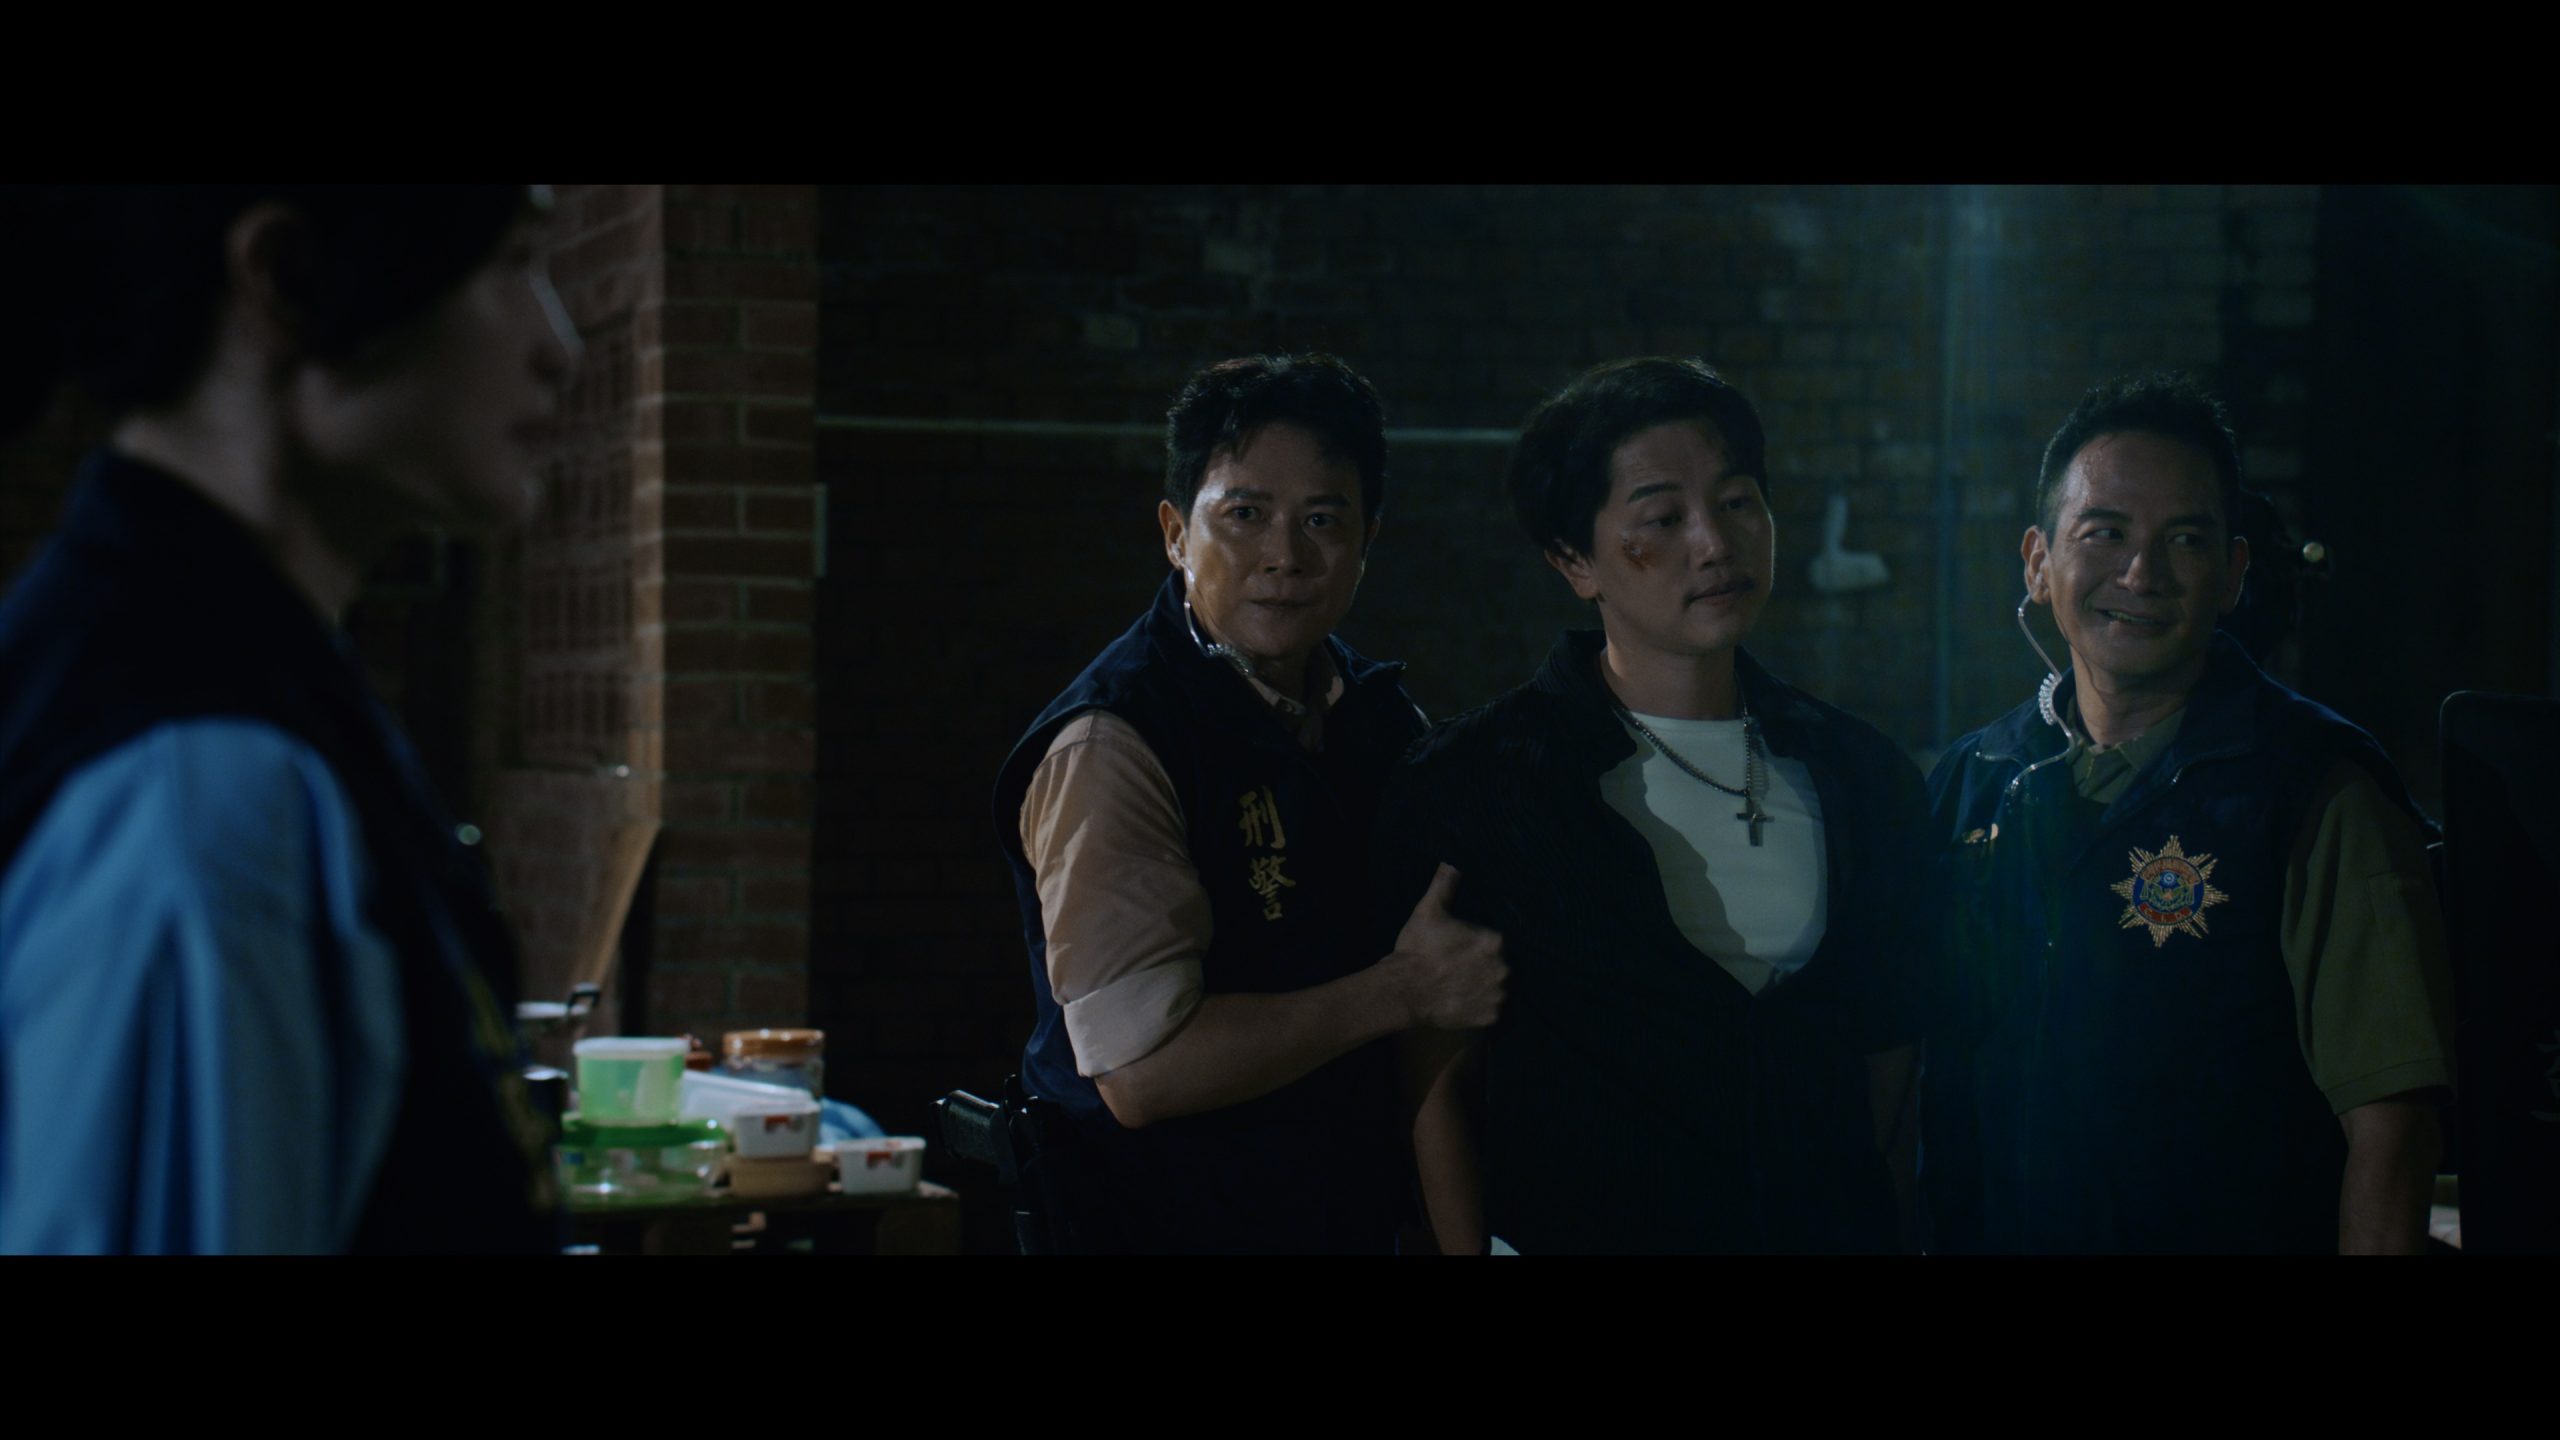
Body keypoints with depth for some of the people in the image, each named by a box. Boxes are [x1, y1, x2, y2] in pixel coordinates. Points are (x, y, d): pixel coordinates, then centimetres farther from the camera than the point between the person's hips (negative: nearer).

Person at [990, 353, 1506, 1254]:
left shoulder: (1378, 712, 5)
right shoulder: (1109, 747, -18)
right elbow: (1141, 1070, -25)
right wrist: (1402, 992, -20)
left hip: (1362, 1215, 7)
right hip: (1165, 1221, -7)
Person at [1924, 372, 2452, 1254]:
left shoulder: (2323, 794, -12)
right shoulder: (1970, 783, 2)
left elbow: (2387, 1118, -16)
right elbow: (1910, 1072, 9)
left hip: (2233, 1232, -4)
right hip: (1981, 1232, 4)